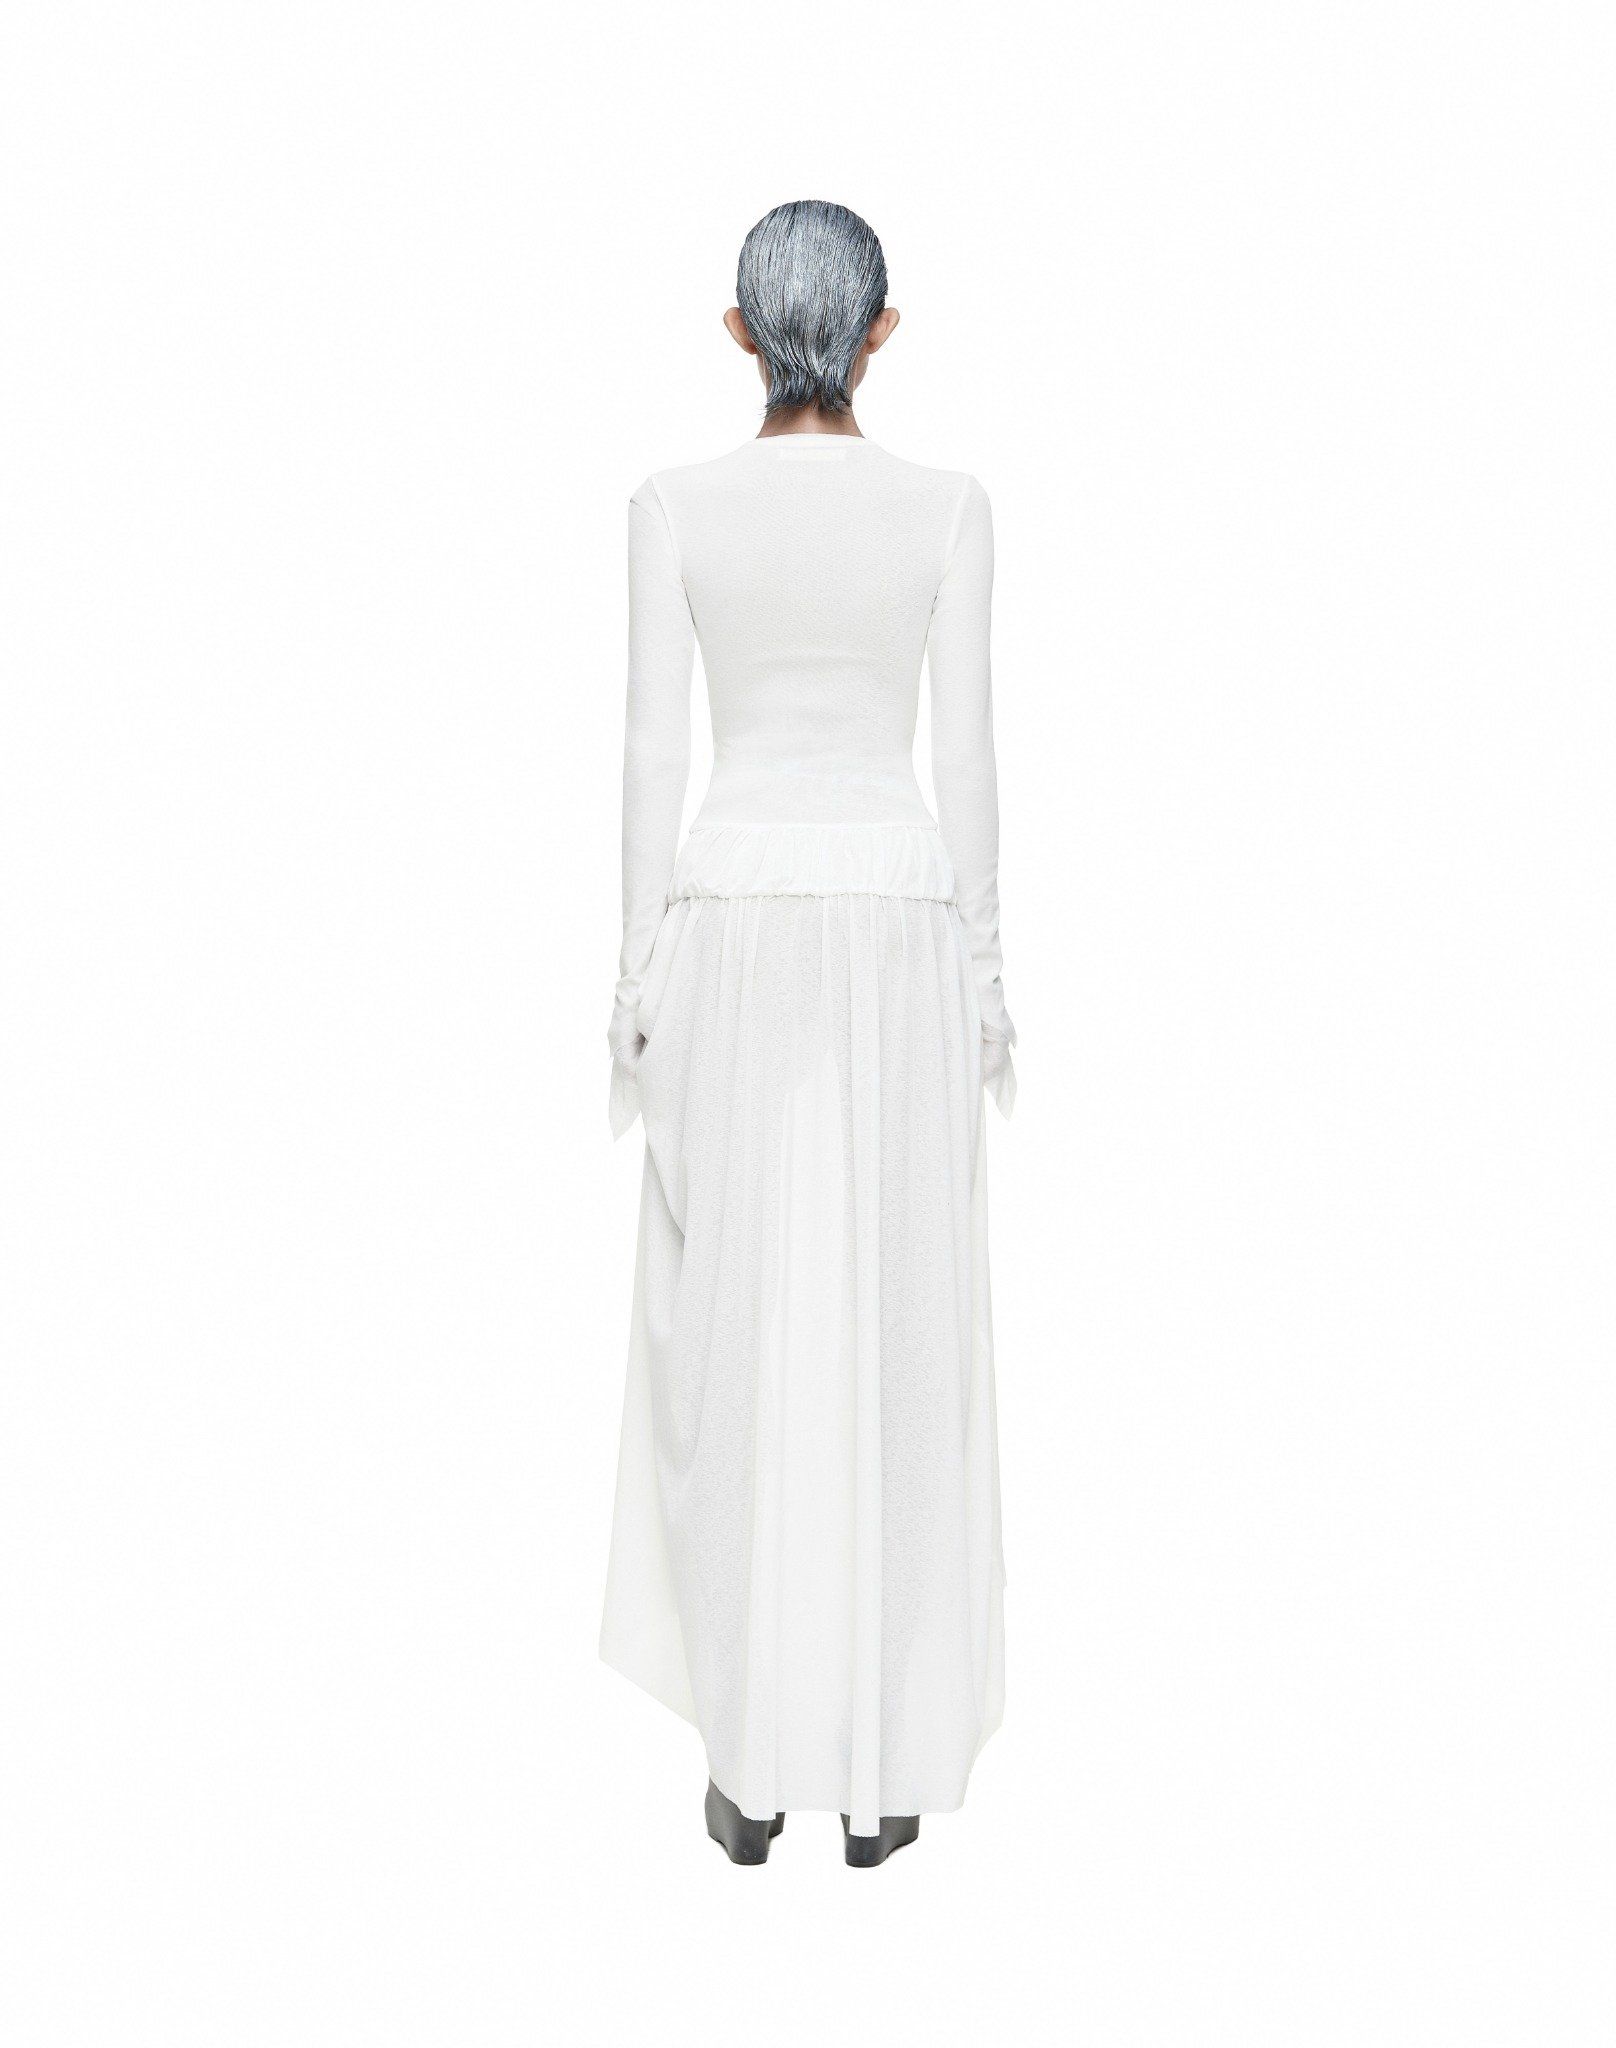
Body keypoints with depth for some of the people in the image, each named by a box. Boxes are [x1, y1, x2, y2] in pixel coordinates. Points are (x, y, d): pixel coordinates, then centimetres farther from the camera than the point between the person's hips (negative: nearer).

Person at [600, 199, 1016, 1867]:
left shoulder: (674, 507, 2)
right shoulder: (947, 507, 2)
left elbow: (655, 754, -1)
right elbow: (965, 753, 0)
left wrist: (638, 972, 6)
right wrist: (983, 968, 7)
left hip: (734, 924, 0)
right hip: (898, 922, 0)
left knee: (734, 1337, 7)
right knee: (897, 1341, 7)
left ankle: (755, 1762, 16)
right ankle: (884, 1760, 17)